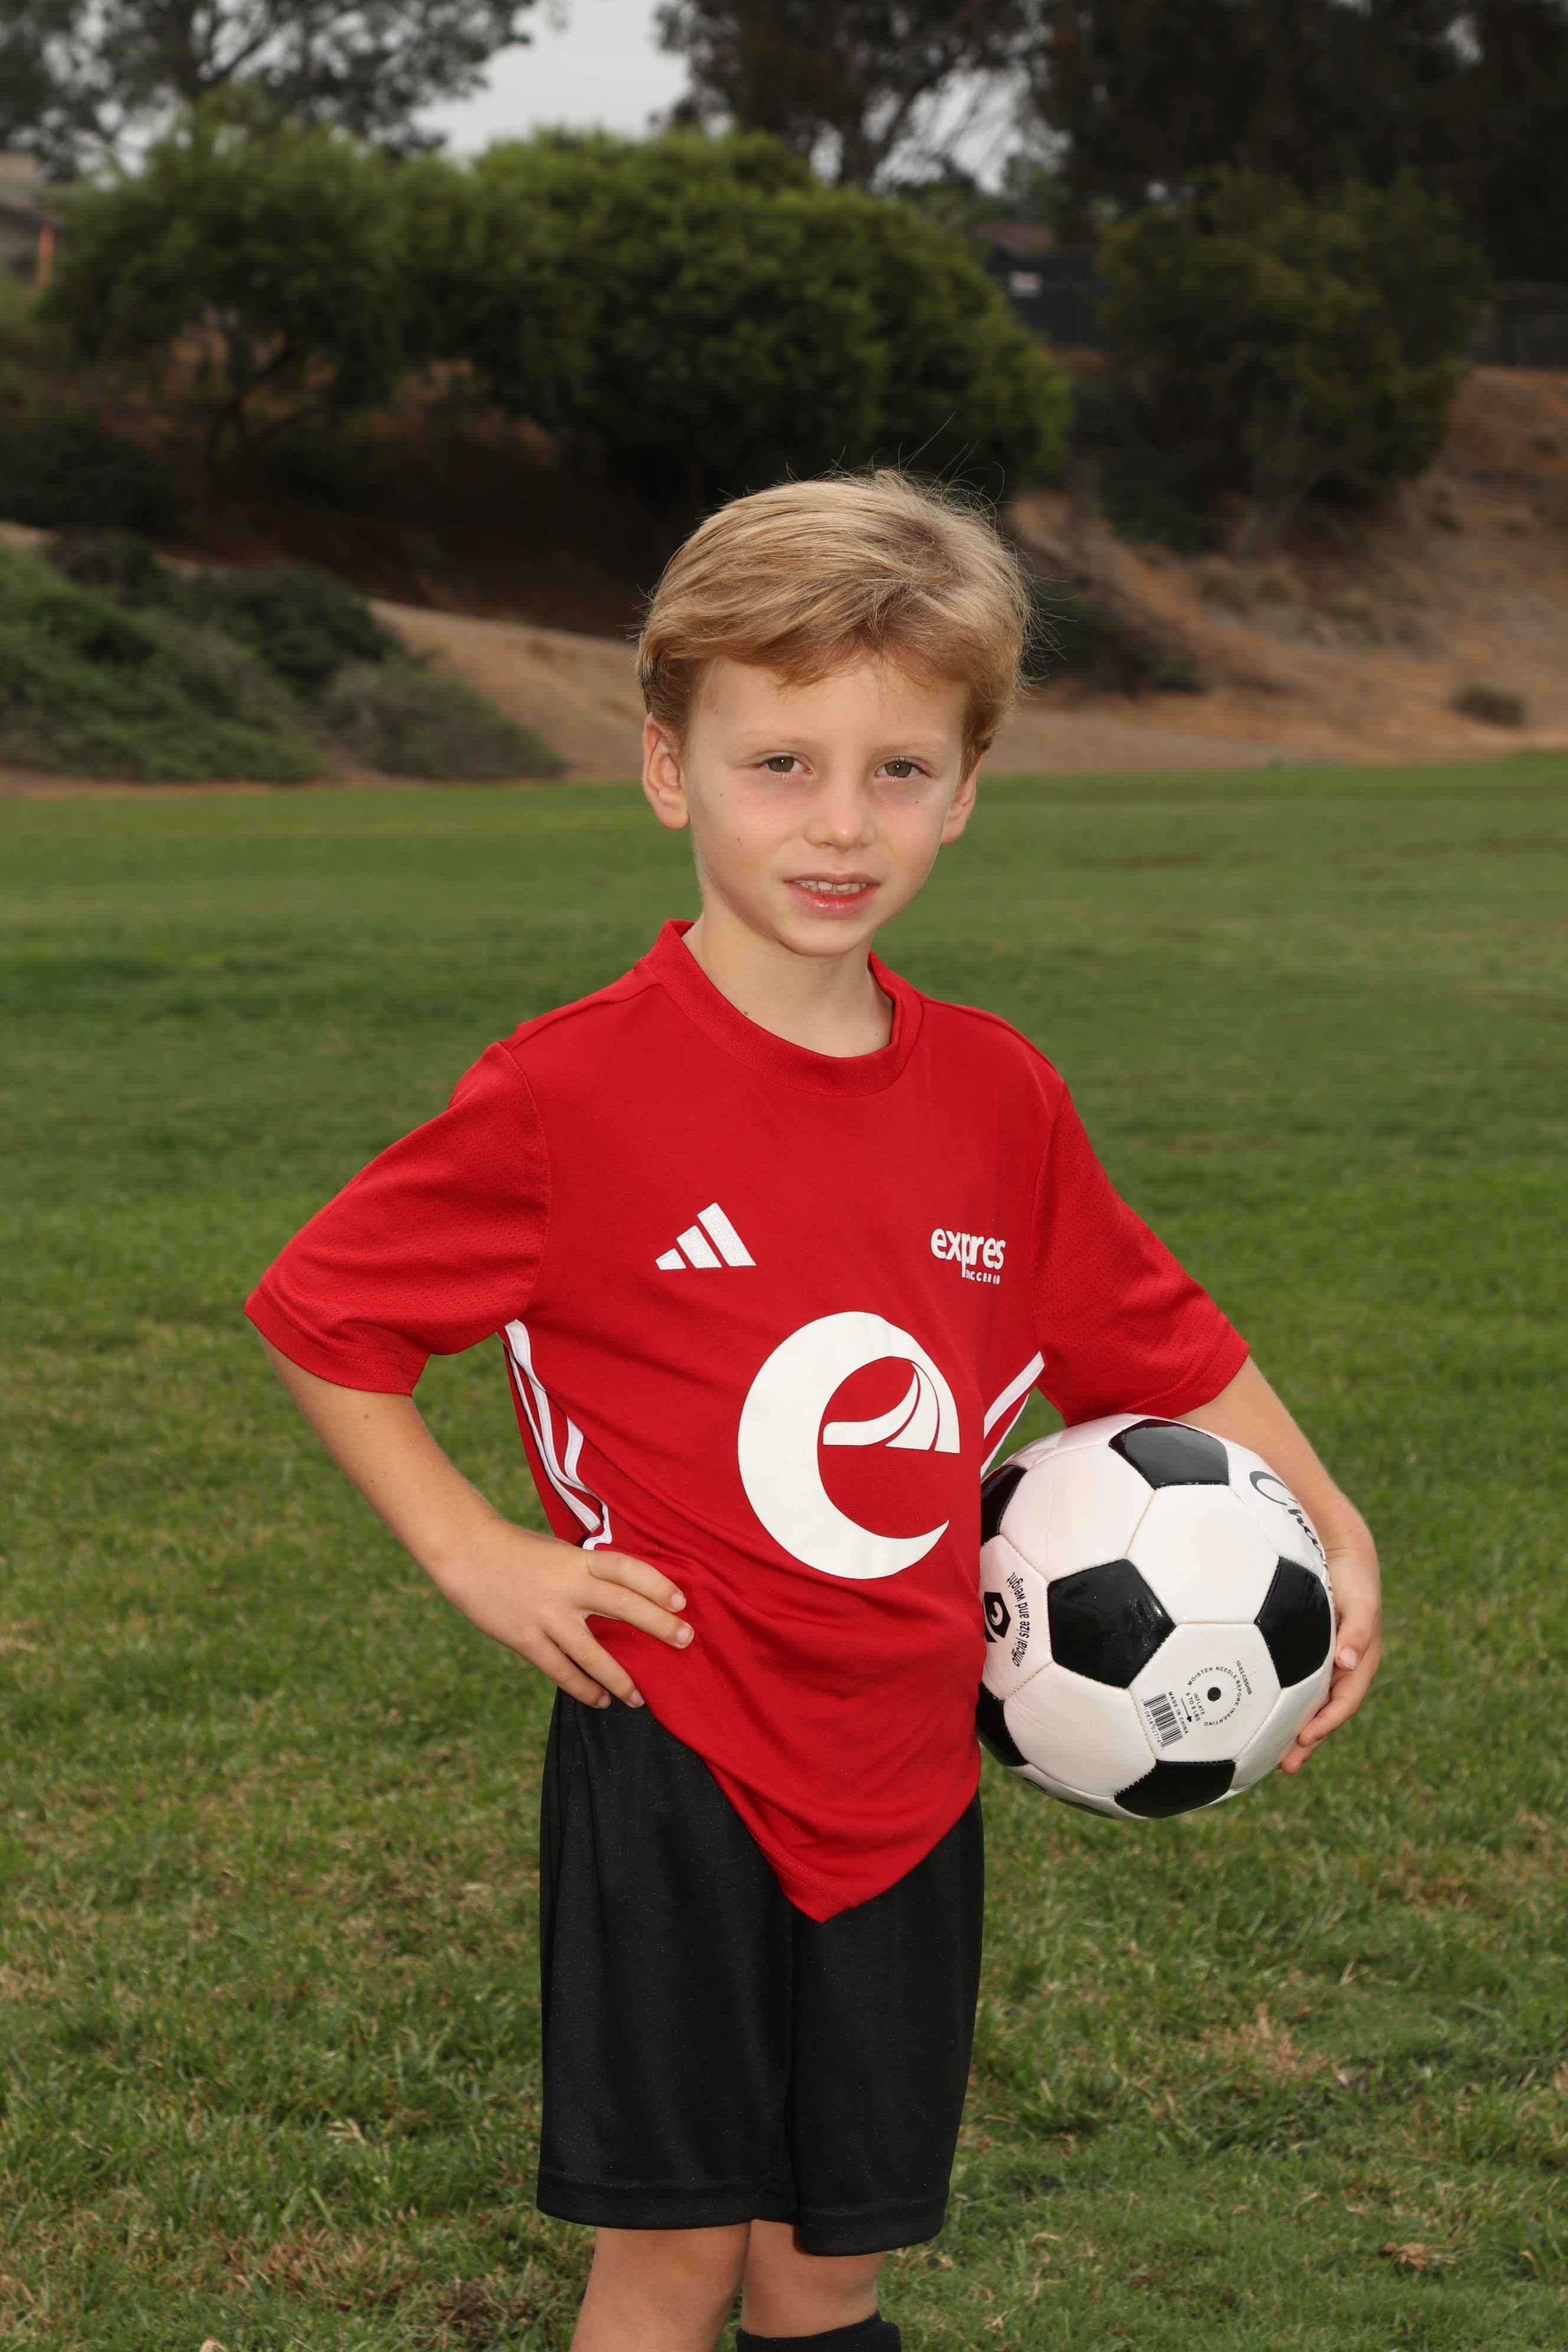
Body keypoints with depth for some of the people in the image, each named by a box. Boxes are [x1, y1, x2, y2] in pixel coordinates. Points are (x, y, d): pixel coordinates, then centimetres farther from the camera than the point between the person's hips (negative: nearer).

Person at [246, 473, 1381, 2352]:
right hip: (675, 1760, -4)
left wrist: (1328, 1532, 9)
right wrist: (475, 1556, -7)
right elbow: (317, 1315, -2)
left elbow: (1157, 1342, 16)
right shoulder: (576, 1094, -12)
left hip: (908, 1777, 4)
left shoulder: (996, 1098, 2)